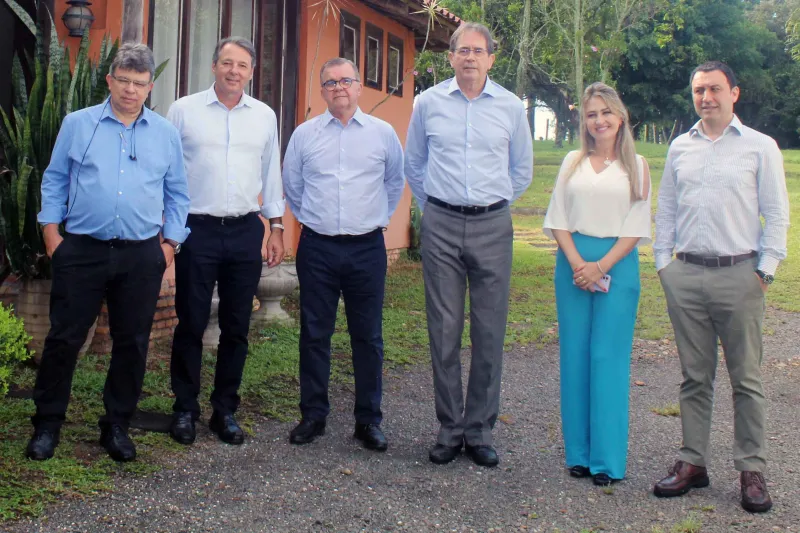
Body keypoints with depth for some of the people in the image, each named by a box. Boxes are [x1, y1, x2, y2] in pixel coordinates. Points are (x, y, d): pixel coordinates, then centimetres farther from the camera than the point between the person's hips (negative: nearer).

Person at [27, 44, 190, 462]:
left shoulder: (165, 134, 8)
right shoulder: (78, 124, 5)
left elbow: (177, 195, 11)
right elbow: (55, 180, 8)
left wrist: (170, 242, 4)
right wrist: (52, 233, 1)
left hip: (142, 257, 1)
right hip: (82, 251, -1)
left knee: (132, 344, 7)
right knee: (64, 338, 3)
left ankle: (117, 425, 21)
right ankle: (47, 424, 17)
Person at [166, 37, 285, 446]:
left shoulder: (265, 116, 9)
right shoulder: (184, 110, 2)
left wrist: (276, 226, 13)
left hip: (246, 231, 3)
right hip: (197, 229, -2)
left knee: (236, 328, 7)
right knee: (191, 325, 2)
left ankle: (225, 410, 19)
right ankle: (185, 409, 16)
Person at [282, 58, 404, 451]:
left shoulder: (383, 134, 4)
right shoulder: (304, 134, 5)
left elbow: (395, 183, 19)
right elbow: (291, 185, 18)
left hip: (367, 248, 0)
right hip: (317, 248, 1)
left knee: (368, 337, 4)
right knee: (314, 334, 5)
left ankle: (369, 420, 14)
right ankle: (313, 415, 17)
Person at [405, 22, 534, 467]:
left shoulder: (511, 107, 5)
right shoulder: (429, 103, 5)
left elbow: (523, 169, 18)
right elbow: (414, 164, 18)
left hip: (492, 227, 0)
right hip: (442, 226, 0)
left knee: (490, 334, 1)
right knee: (444, 332, 1)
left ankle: (480, 431, 12)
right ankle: (450, 430, 12)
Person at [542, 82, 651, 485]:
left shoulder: (636, 165, 5)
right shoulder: (573, 162, 10)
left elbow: (636, 227, -1)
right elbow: (558, 219, 5)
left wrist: (601, 266, -12)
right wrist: (577, 263, -9)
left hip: (618, 264, -2)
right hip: (573, 263, 2)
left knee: (609, 358, -3)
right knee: (575, 356, 4)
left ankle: (607, 458, 4)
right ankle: (578, 452, 13)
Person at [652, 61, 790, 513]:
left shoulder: (760, 147, 3)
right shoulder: (680, 147, 13)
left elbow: (777, 215, 2)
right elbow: (665, 211, 16)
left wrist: (765, 269, -5)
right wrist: (663, 263, 9)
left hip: (739, 275, -3)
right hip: (685, 276, 3)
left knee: (747, 378, 3)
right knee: (695, 376, 9)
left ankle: (752, 470, 11)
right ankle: (693, 462, 17)